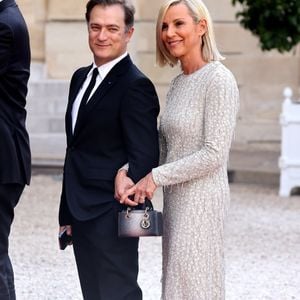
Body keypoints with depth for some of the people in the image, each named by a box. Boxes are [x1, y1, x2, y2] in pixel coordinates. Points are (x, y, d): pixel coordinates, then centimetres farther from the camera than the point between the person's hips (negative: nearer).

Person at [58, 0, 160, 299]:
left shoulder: (136, 86, -13)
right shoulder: (81, 77, 14)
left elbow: (144, 159, -16)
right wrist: (68, 213, 16)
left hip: (110, 218, -8)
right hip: (82, 215, 9)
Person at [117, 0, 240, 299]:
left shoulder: (219, 80, -13)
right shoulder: (178, 83, 13)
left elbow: (214, 154, -18)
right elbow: (163, 145, 13)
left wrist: (156, 177, -14)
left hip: (201, 200, -8)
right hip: (175, 198, 8)